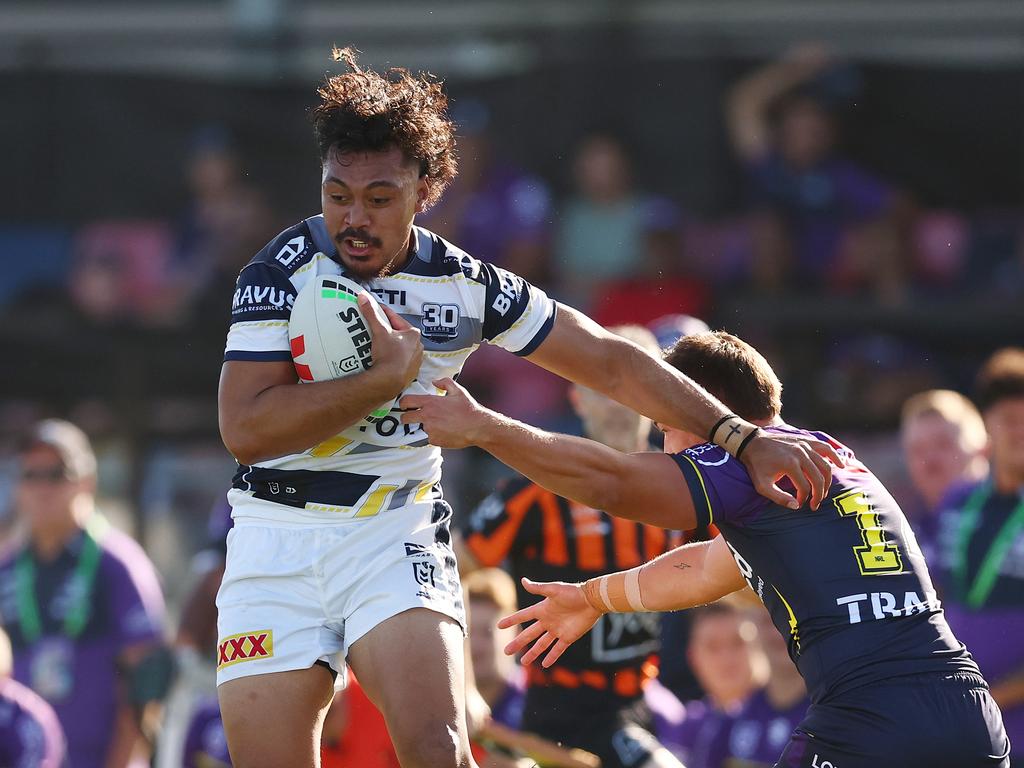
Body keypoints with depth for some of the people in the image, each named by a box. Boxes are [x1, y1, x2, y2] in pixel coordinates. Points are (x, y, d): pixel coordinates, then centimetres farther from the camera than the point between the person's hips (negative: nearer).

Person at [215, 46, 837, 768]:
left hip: (396, 532, 1)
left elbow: (612, 363, 4)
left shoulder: (468, 285, -1)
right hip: (276, 538, -1)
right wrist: (389, 374, -17)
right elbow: (245, 428, -16)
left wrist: (745, 438, -3)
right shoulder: (283, 271, -7)